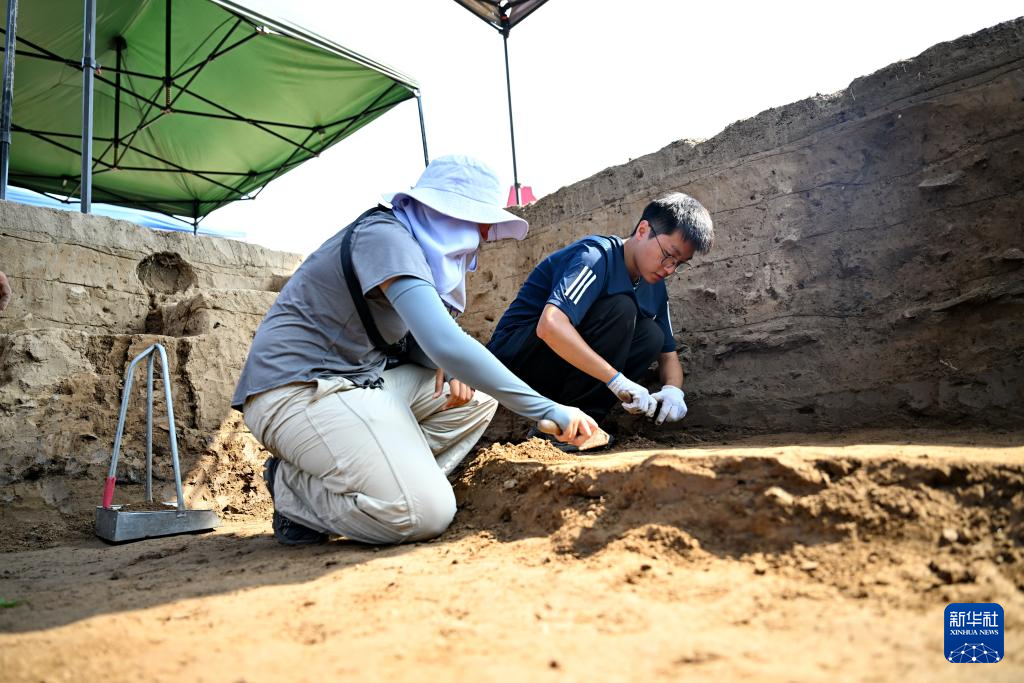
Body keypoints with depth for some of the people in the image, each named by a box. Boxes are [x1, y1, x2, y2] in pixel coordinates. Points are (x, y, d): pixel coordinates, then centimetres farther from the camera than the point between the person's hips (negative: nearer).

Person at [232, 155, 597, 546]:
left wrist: (449, 365, -8)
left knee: (475, 397, 7)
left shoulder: (420, 248, 12)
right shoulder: (385, 235, -17)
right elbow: (445, 342, -29)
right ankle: (294, 487, 0)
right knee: (425, 515, -23)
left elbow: (422, 342, 18)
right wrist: (548, 410, -25)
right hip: (297, 391, -10)